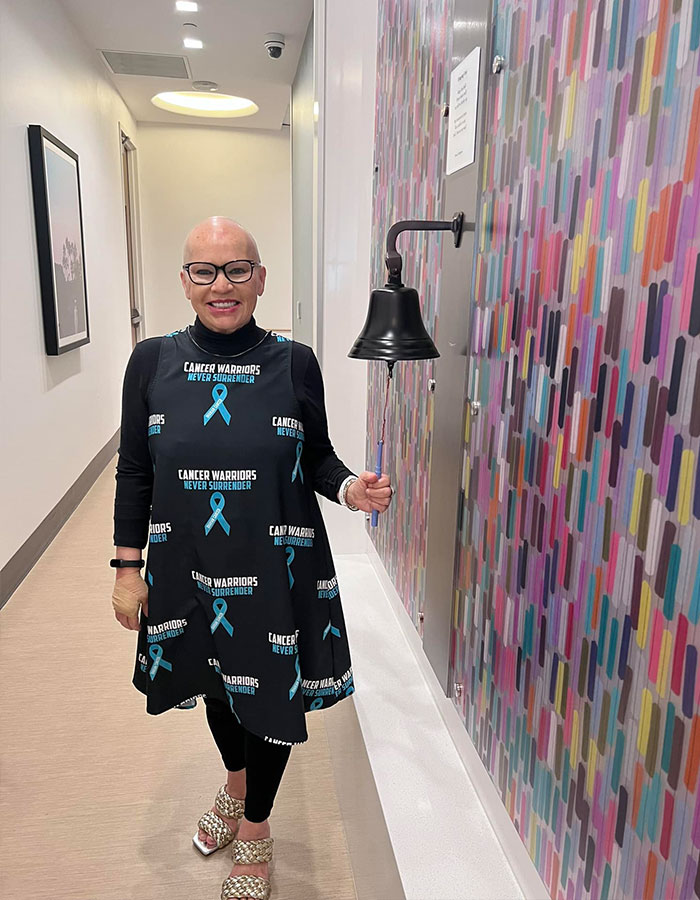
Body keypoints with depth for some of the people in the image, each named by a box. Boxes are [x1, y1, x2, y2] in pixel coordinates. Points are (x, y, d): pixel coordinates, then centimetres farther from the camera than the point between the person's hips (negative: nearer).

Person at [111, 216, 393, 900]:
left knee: (270, 691, 13)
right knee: (214, 684, 24)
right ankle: (234, 785, 57)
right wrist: (127, 569, 1)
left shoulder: (294, 363, -8)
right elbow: (134, 473, 1)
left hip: (275, 567, -2)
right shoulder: (152, 361, -5)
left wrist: (351, 490, -20)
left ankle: (255, 829, 43)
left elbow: (317, 459, 1)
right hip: (186, 566, 2)